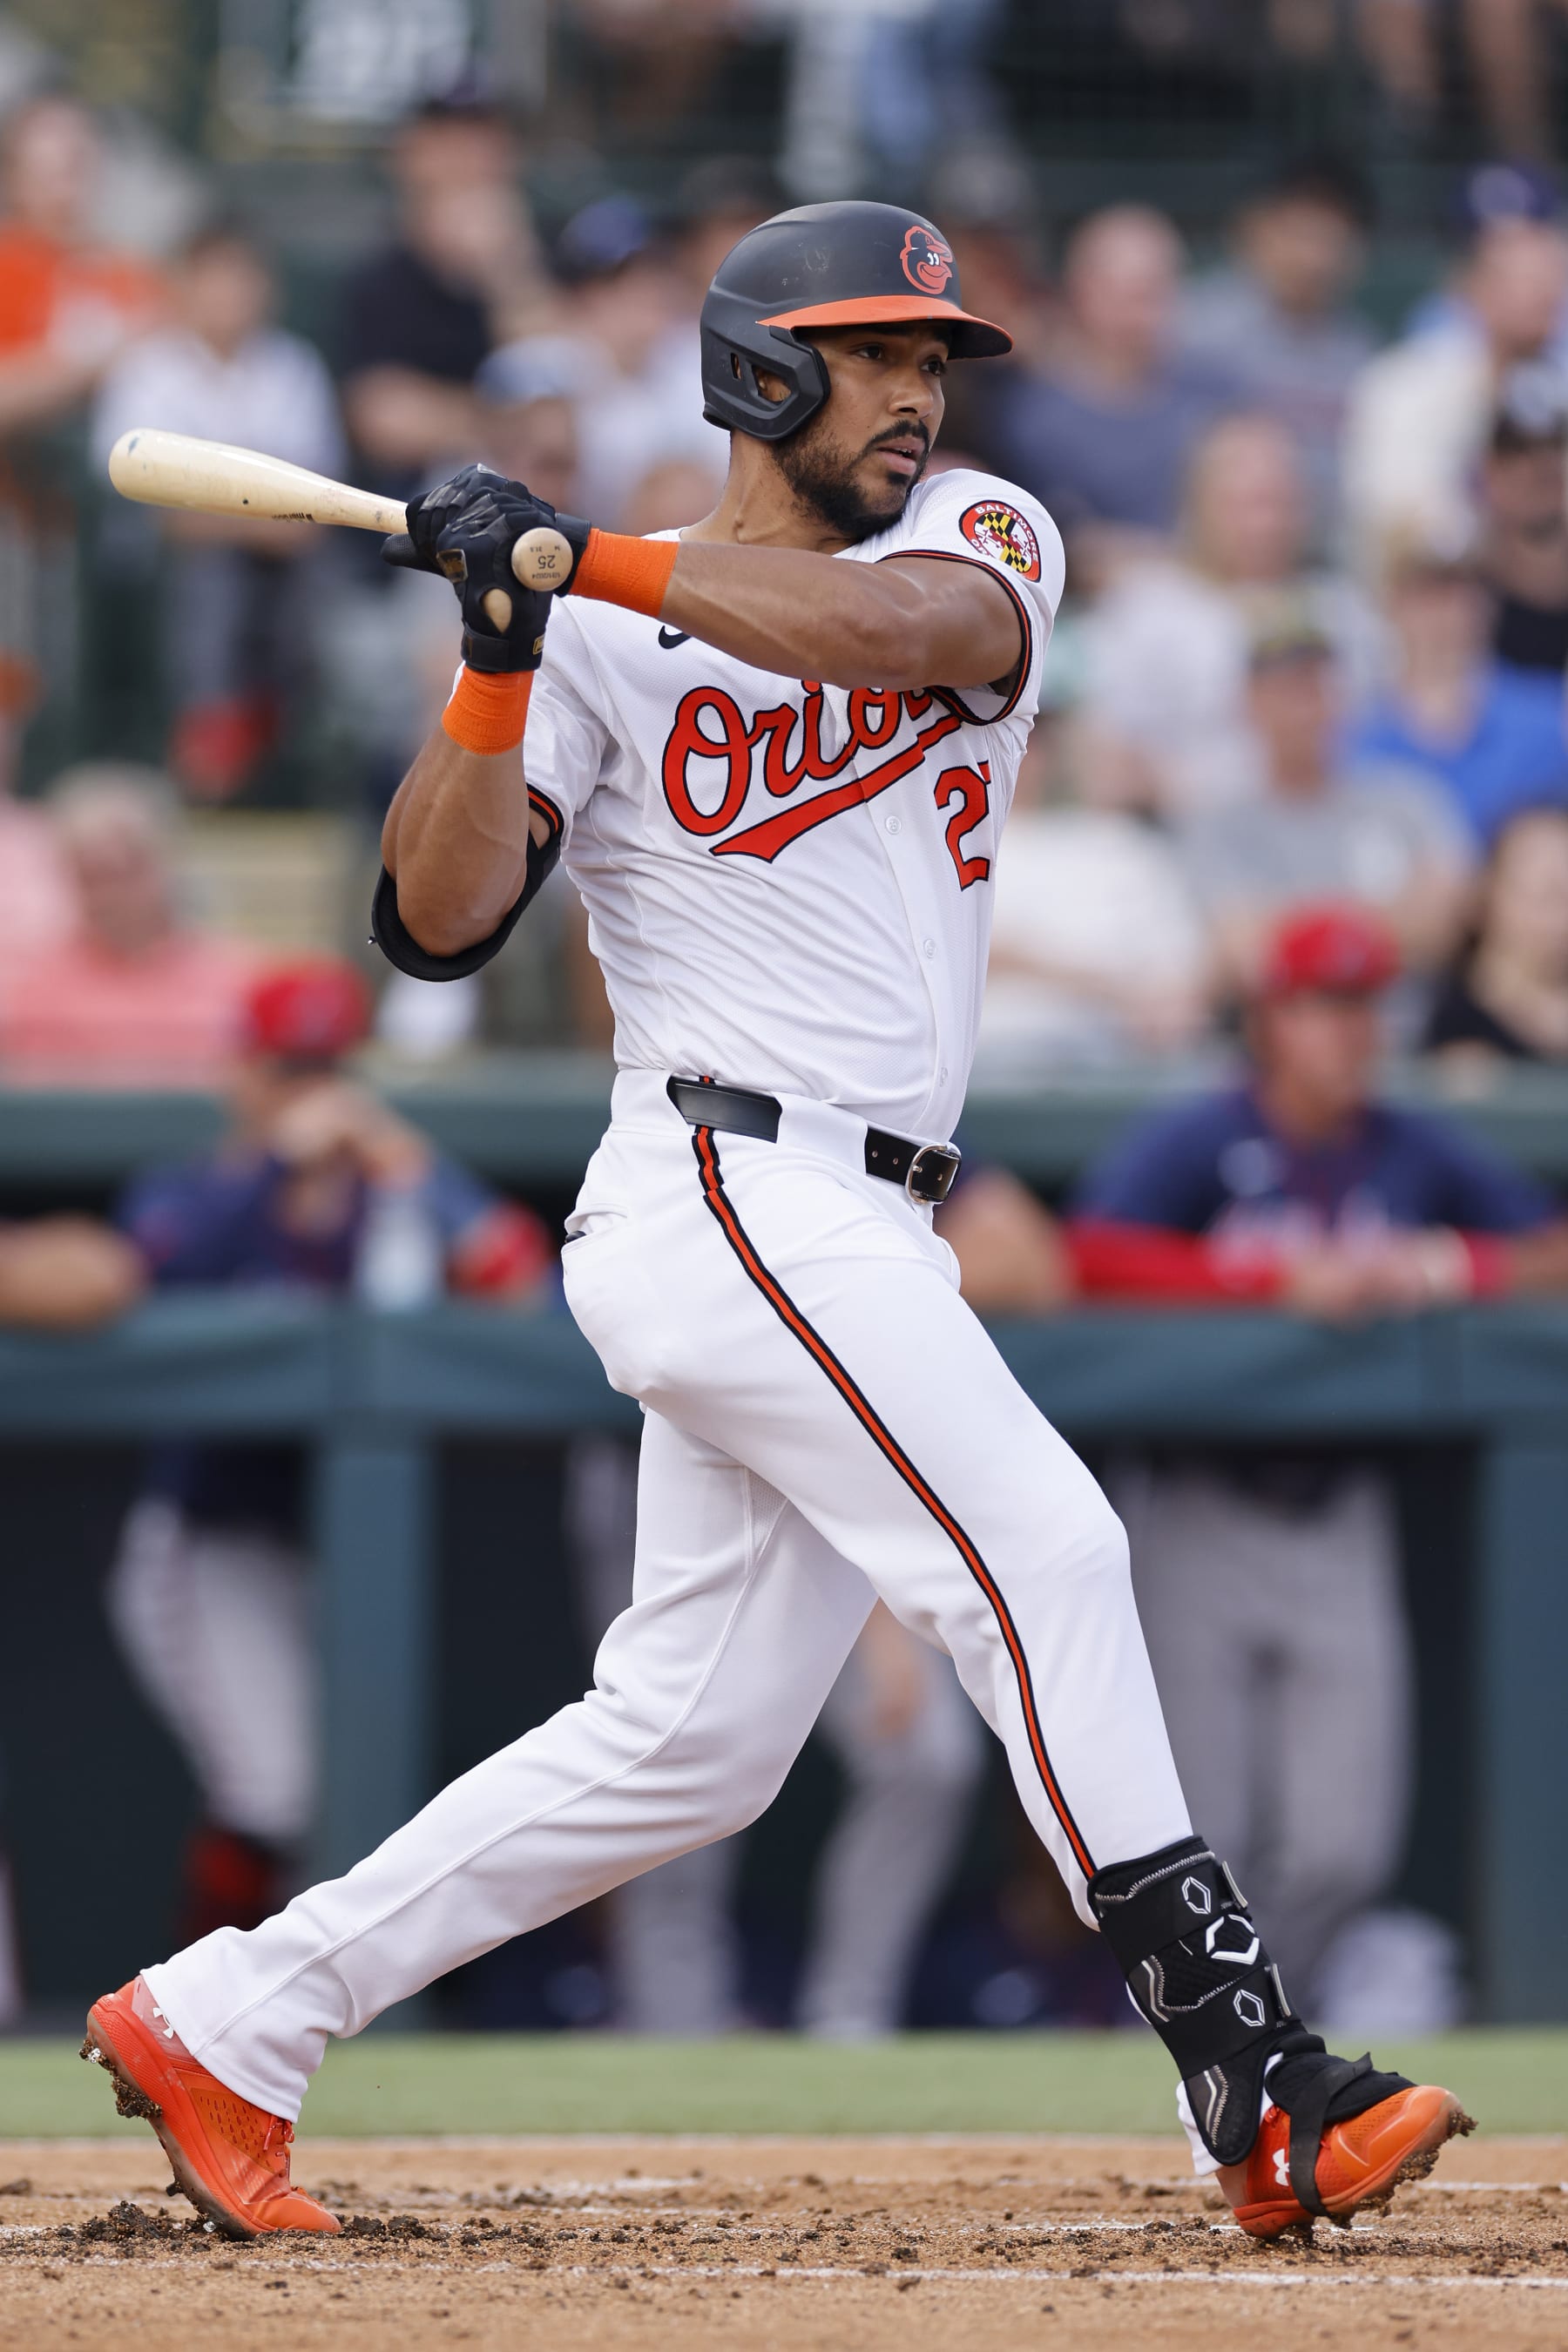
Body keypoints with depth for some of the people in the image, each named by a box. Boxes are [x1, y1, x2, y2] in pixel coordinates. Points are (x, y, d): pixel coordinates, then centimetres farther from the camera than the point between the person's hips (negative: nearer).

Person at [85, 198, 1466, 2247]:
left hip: (865, 1235, 6)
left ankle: (221, 2026, 17)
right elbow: (439, 921, -7)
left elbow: (904, 629, -14)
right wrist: (501, 655, -18)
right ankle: (1250, 2079, -21)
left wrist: (587, 561, -18)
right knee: (1037, 1549, -18)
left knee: (692, 1737, 9)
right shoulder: (609, 645, 1)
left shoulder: (982, 540, 12)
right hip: (727, 1197, -6)